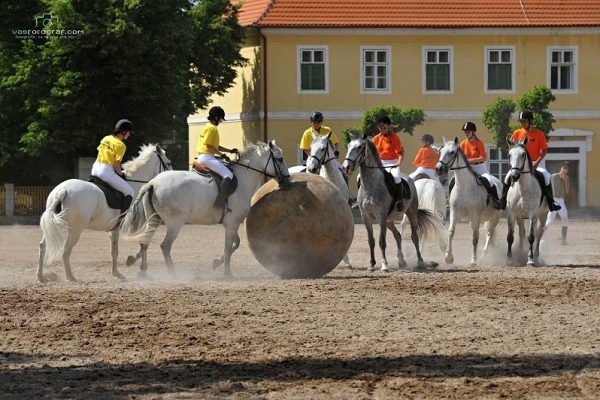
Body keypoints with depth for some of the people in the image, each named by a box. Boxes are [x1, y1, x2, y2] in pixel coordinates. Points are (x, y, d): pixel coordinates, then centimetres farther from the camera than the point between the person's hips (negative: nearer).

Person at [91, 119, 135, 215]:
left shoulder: (105, 139, 13)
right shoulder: (120, 145, -10)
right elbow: (116, 164, -13)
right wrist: (121, 175, 7)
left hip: (95, 168, 9)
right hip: (106, 172, -9)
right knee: (129, 192, 1)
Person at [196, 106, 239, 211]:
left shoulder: (208, 127, 20)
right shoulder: (212, 128, -12)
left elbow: (215, 146, 25)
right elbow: (209, 145, -20)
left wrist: (230, 151, 20)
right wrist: (221, 155, -15)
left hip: (202, 157, 11)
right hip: (207, 157, -11)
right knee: (228, 175, -20)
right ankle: (221, 201, -32)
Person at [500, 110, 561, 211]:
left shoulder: (539, 133, -6)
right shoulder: (517, 133, 1)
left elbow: (544, 150, -5)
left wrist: (537, 163, -17)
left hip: (536, 163, -2)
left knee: (546, 176, -27)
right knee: (508, 177, -17)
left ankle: (551, 202, -18)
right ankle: (503, 202, -3)